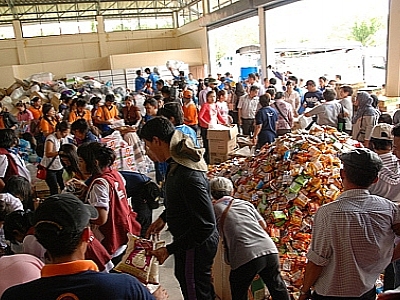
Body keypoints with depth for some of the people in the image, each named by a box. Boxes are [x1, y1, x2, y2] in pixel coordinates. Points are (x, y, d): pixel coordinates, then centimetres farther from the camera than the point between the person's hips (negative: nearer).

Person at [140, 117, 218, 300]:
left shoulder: (188, 177, -33)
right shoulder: (178, 163, -2)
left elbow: (206, 224, -30)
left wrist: (170, 249, -25)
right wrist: (163, 218, 16)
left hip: (195, 247, -9)